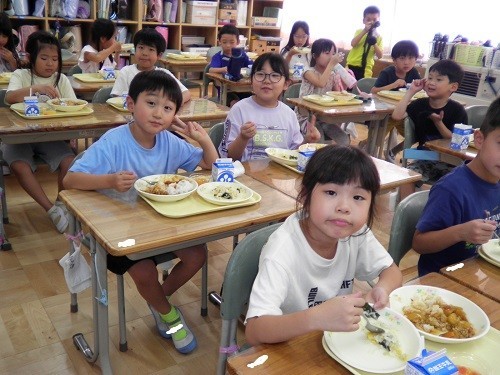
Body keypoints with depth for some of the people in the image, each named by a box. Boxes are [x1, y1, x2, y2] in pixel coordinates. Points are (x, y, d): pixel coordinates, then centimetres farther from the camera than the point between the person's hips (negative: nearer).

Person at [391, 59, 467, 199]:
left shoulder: (457, 110, -7)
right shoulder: (420, 104, 2)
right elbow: (397, 116, -14)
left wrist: (438, 122, -25)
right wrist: (411, 91, -10)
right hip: (424, 159, 2)